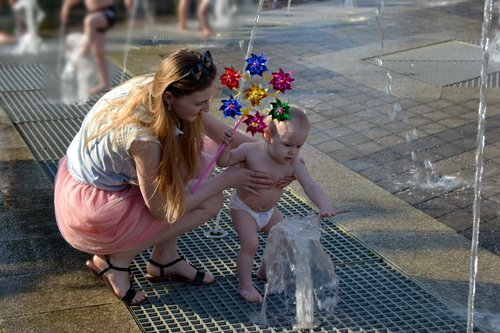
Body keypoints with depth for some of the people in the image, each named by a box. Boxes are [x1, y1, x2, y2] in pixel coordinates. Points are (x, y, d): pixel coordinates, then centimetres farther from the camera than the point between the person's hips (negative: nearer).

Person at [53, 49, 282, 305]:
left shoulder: (155, 88, -13)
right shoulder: (143, 135, -35)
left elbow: (220, 133, 2)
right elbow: (161, 209, -22)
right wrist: (225, 181, -17)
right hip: (88, 211, -8)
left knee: (192, 151, 1)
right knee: (209, 203, -11)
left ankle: (164, 260, 9)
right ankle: (114, 260, -1)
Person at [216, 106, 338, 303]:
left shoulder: (294, 164, -20)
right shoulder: (251, 151, -27)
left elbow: (310, 186, -30)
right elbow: (223, 161, -18)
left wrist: (324, 205, -47)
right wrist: (226, 145, -39)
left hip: (268, 210, 5)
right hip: (243, 207, -5)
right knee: (250, 243, -17)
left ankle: (265, 271, 31)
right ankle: (245, 285, 1)